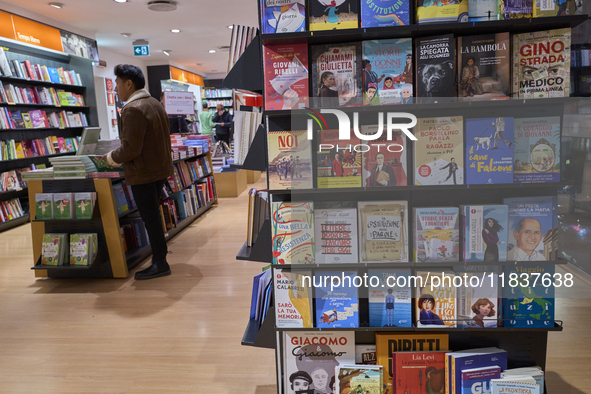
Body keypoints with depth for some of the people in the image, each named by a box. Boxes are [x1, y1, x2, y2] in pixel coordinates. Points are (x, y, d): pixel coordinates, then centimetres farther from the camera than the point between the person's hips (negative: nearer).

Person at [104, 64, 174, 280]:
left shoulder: (133, 110, -19)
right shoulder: (155, 104, 12)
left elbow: (130, 149, -23)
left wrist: (111, 158, -5)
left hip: (143, 173, -10)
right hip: (160, 167, 10)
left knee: (150, 217, -2)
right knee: (153, 214, 21)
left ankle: (160, 263, 6)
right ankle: (160, 249, 35)